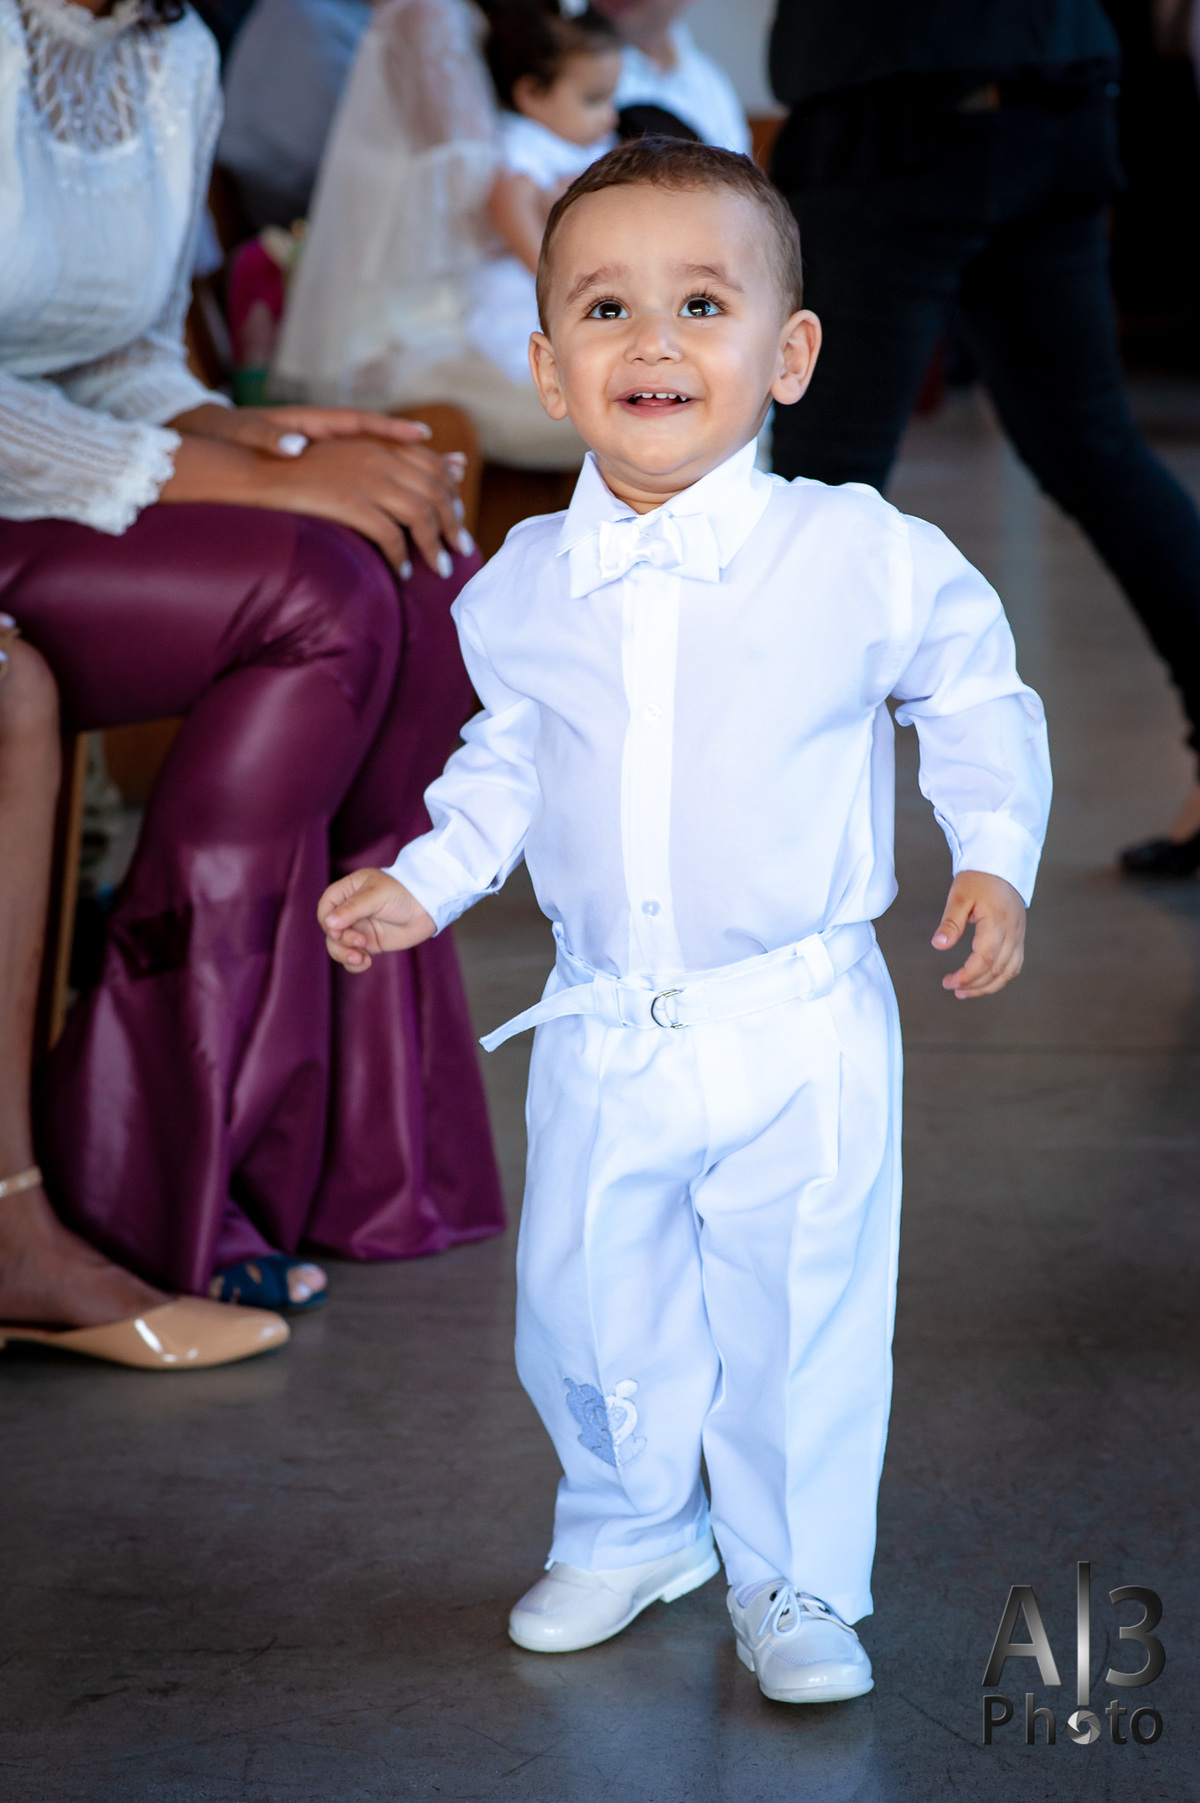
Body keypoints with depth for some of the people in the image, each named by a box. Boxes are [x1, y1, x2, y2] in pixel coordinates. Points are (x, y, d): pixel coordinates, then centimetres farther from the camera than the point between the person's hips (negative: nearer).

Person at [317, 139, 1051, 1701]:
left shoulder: (866, 557, -11)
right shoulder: (523, 588, 0)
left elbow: (980, 702, 3)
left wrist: (995, 858, -8)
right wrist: (423, 880, 7)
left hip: (800, 1034, -3)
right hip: (601, 1034, 3)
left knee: (802, 1321, 5)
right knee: (585, 1308, 13)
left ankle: (796, 1583, 27)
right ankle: (628, 1530, 39)